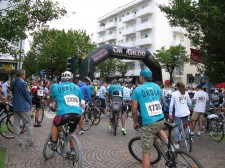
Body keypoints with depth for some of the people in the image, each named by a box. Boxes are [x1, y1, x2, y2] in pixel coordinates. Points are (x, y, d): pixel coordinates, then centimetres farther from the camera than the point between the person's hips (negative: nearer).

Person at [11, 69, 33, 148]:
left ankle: (18, 142, 14)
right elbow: (26, 94, -14)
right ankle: (29, 142, 4)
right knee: (28, 124, 1)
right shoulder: (22, 83, -17)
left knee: (16, 124, 9)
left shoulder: (13, 83, 10)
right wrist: (30, 102, 2)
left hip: (15, 106, 8)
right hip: (23, 106, -8)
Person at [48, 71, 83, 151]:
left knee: (55, 124, 29)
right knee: (72, 131, 28)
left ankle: (53, 144, 31)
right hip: (77, 114, 3)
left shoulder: (56, 87, 12)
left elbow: (51, 98, 30)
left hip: (64, 113, -2)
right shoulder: (77, 88, 17)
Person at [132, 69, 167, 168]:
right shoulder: (157, 87, 11)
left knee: (146, 153, 3)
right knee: (158, 129, 41)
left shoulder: (137, 90, -3)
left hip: (148, 123, -5)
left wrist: (135, 122, 13)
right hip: (161, 120, 6)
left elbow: (134, 110, -3)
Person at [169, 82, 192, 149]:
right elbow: (190, 103, 12)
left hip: (178, 113, -3)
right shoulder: (186, 93, 6)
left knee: (177, 128, 7)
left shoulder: (174, 94, -4)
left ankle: (176, 143, 10)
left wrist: (170, 113, 1)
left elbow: (171, 104, -5)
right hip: (186, 113, 4)